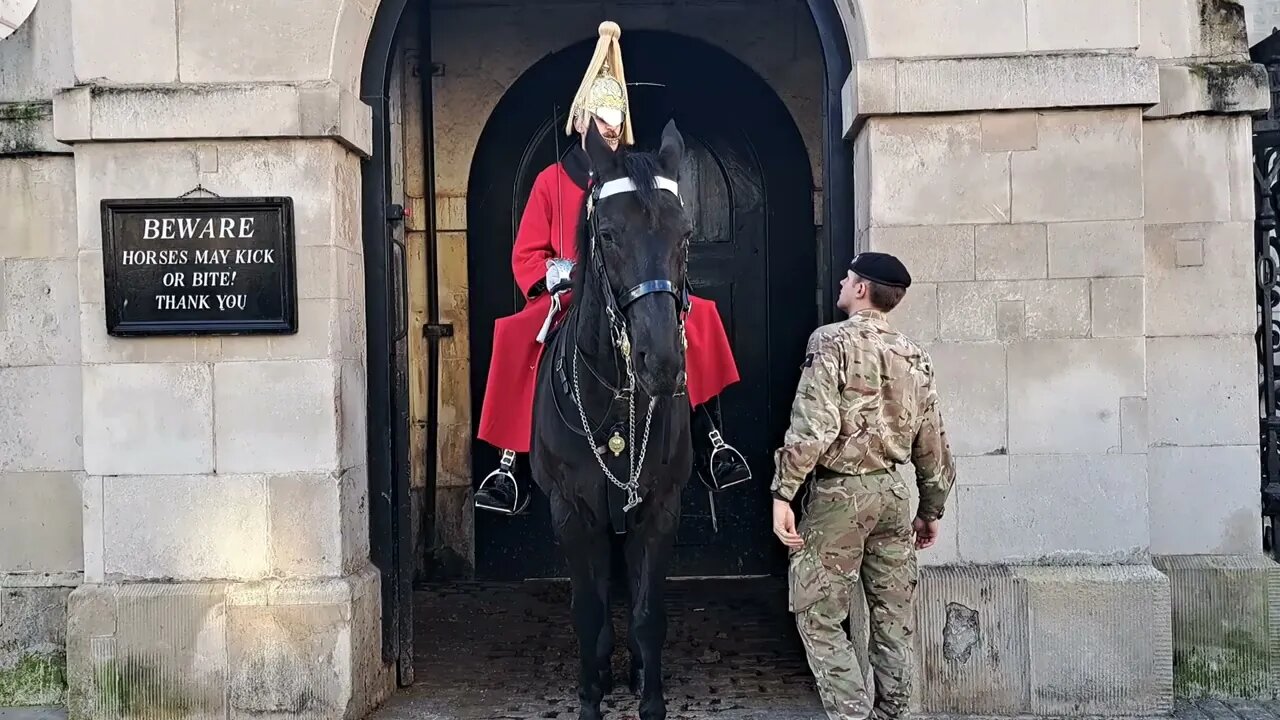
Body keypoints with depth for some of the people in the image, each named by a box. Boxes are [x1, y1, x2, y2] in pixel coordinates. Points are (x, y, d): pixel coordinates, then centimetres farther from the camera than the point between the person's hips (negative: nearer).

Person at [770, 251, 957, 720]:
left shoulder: (833, 341, -10)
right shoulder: (915, 357, 9)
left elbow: (813, 425, -20)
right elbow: (932, 443, 12)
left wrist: (783, 493, -18)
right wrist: (931, 509, 22)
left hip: (839, 491, -6)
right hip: (892, 491, 6)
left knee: (818, 615, 2)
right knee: (893, 615, 14)